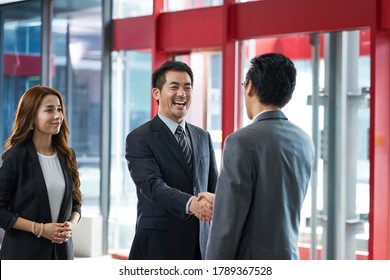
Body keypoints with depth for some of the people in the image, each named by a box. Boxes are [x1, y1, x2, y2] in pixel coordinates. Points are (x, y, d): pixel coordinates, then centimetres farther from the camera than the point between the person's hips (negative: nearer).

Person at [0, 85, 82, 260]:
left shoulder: (67, 156, 9)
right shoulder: (16, 157, -6)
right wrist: (39, 228, -15)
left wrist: (72, 224, -4)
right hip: (23, 252, -4)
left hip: (61, 250, 4)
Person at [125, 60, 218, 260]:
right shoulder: (139, 139, -6)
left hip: (200, 247, 6)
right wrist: (190, 204, -37)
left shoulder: (203, 137, 14)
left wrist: (212, 202, -14)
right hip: (159, 248, -5)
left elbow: (213, 186, 12)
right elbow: (152, 185, -19)